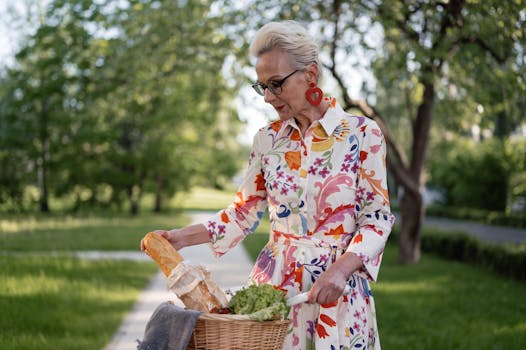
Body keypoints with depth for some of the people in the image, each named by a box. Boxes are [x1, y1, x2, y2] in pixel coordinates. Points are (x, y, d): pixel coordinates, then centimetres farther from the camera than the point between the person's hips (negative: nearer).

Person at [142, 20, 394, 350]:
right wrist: (183, 236, -2)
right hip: (274, 283, 3)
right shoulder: (268, 140, 5)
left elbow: (378, 216, -7)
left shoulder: (362, 133, -6)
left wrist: (340, 270, -21)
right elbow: (245, 211, 10)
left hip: (339, 291, -3)